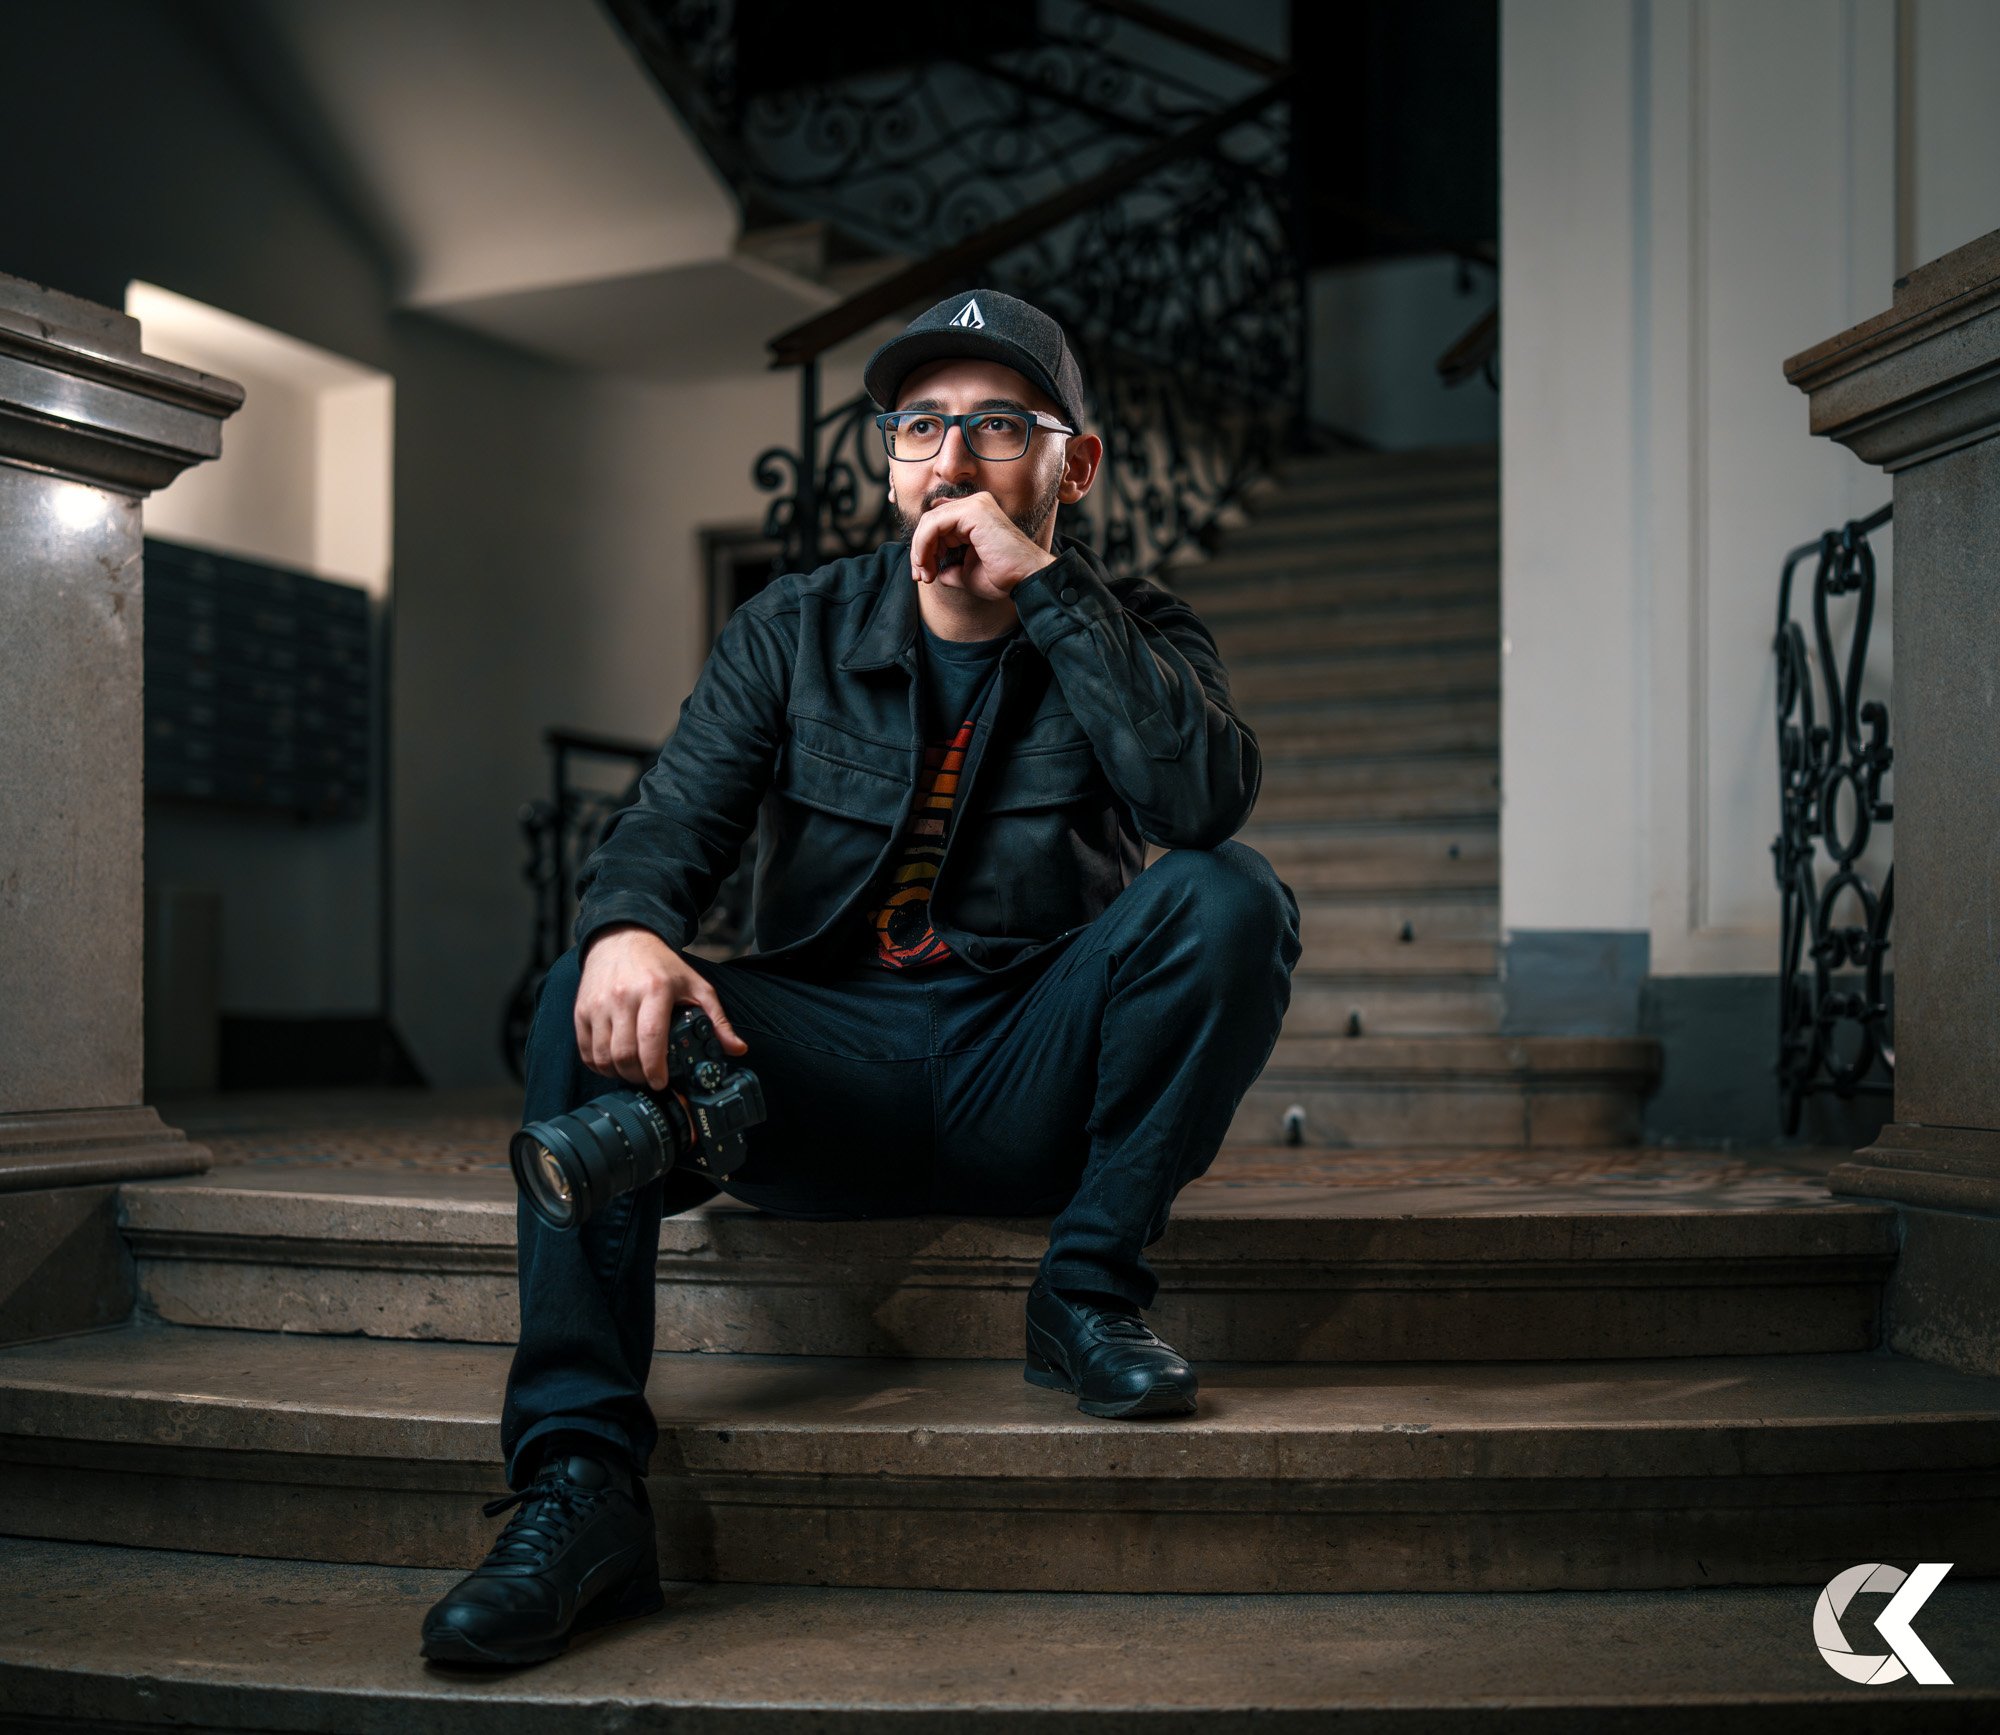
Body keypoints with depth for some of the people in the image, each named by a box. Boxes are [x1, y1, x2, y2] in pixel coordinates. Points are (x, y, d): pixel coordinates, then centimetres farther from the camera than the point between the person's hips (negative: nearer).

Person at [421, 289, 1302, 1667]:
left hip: (1035, 1086, -1)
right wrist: (629, 929, -31)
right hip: (827, 1077, 1)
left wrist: (1041, 588, -20)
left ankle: (1090, 1293, -13)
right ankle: (581, 1485, -31)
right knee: (601, 1004, -26)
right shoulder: (796, 632, 7)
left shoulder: (1133, 635, 4)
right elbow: (675, 821, -6)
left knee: (1229, 898, -25)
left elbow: (1209, 799, -19)